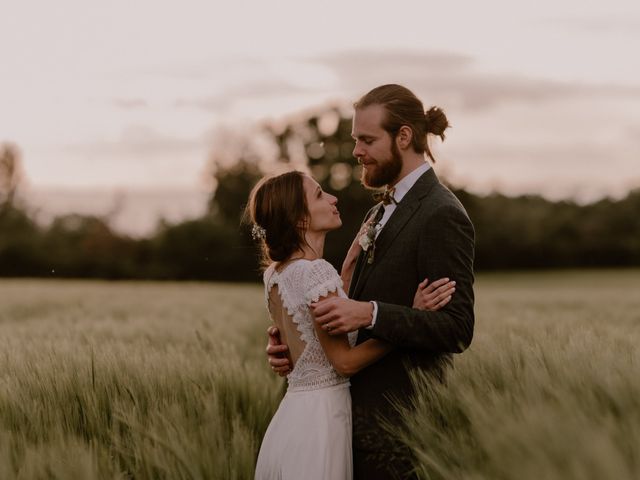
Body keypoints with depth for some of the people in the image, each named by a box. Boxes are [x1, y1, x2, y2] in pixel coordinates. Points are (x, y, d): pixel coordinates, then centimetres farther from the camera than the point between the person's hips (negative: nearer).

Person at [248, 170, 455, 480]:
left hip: (293, 414, 9)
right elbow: (345, 361, -18)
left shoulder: (275, 273, 8)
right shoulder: (313, 271, -18)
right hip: (322, 418, -9)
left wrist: (350, 263, 15)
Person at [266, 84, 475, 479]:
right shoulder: (382, 213, 16)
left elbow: (457, 328, -19)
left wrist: (369, 313, -28)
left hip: (400, 423, -9)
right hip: (366, 415, 9)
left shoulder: (442, 216, -13)